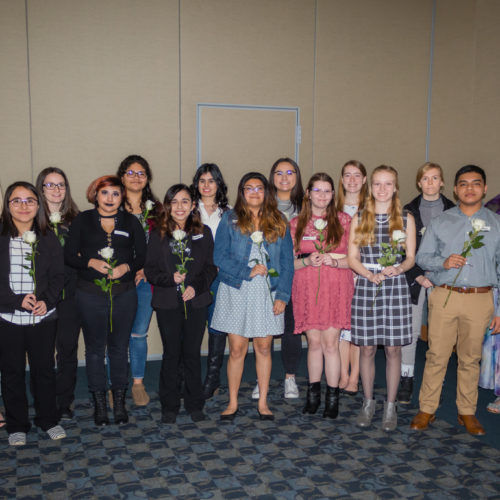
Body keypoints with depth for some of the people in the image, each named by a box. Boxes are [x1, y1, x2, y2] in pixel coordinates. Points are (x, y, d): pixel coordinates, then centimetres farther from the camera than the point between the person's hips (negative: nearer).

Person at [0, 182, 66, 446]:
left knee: (44, 369, 11)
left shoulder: (48, 238, 4)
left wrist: (46, 300, -11)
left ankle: (48, 419, 28)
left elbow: (58, 275, 4)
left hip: (43, 317, 2)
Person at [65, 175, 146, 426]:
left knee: (119, 347, 7)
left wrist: (127, 267, -13)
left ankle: (119, 401, 20)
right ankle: (99, 403, 18)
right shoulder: (82, 220, 4)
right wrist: (91, 262, -16)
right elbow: (69, 254, 0)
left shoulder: (131, 221, 7)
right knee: (95, 348, 6)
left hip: (124, 294, 1)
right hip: (90, 294, -1)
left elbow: (143, 255, 5)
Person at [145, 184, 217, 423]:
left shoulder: (203, 232, 4)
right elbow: (149, 269, 1)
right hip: (168, 303, 0)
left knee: (192, 353, 7)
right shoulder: (158, 234, 2)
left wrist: (196, 286, -12)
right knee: (171, 354, 6)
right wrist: (170, 278, -16)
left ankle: (194, 404, 22)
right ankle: (169, 406, 20)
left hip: (196, 302, 1)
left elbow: (211, 267, 3)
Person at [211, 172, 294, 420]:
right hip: (236, 291, -1)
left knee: (263, 347, 6)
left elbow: (287, 262, 5)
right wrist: (249, 271, -13)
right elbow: (219, 256, -4)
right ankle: (233, 403, 16)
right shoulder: (230, 219, 3)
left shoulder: (278, 222, 7)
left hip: (267, 293, 2)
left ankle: (263, 403, 18)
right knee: (237, 349, 1)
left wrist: (282, 295, -4)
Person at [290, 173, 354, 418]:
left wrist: (333, 260, -14)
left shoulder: (344, 220, 6)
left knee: (330, 343, -3)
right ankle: (313, 393, 22)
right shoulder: (296, 223, 9)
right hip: (307, 289, 1)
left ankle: (332, 398, 9)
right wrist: (307, 261, -12)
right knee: (314, 342, 5)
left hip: (336, 288, -1)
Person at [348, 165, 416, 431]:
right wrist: (371, 274, -13)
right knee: (367, 348, 5)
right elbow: (352, 257, 4)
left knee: (393, 349, 4)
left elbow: (411, 257, 6)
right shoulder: (359, 219, 7)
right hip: (365, 286, 0)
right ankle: (368, 402, 22)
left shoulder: (406, 219, 6)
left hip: (396, 287, 0)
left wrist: (398, 269, -15)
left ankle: (390, 406, 18)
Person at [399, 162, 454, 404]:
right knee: (411, 330, 0)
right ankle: (406, 380, 10)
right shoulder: (409, 211, 5)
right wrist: (419, 276, -7)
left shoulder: (452, 211, 6)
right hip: (414, 277, 0)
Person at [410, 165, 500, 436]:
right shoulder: (440, 222, 7)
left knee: (471, 358, 9)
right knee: (436, 355, 1)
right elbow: (422, 256, 8)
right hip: (444, 297, 0)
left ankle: (467, 412, 23)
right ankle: (426, 410, 13)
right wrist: (443, 262, -14)